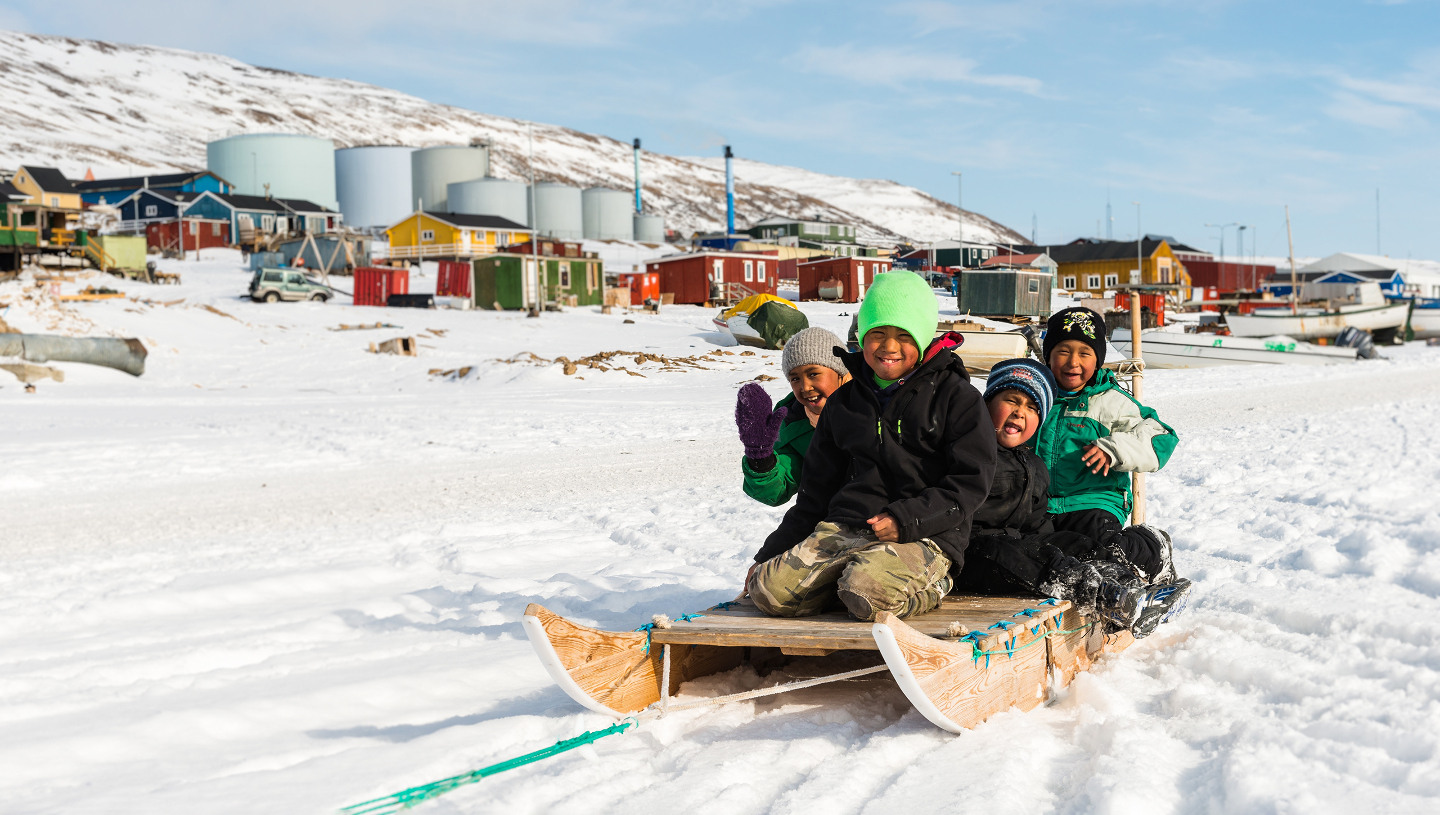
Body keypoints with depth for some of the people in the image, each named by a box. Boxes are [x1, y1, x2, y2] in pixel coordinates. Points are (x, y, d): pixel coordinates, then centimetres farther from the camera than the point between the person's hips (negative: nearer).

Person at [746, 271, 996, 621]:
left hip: (923, 538, -5)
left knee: (869, 594, -36)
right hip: (843, 529, 5)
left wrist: (907, 519, -17)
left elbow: (971, 480, -3)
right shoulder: (844, 401, 18)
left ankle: (923, 587, -5)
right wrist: (770, 553, 18)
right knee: (769, 589, -18)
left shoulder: (956, 396, 3)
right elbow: (816, 489, 22)